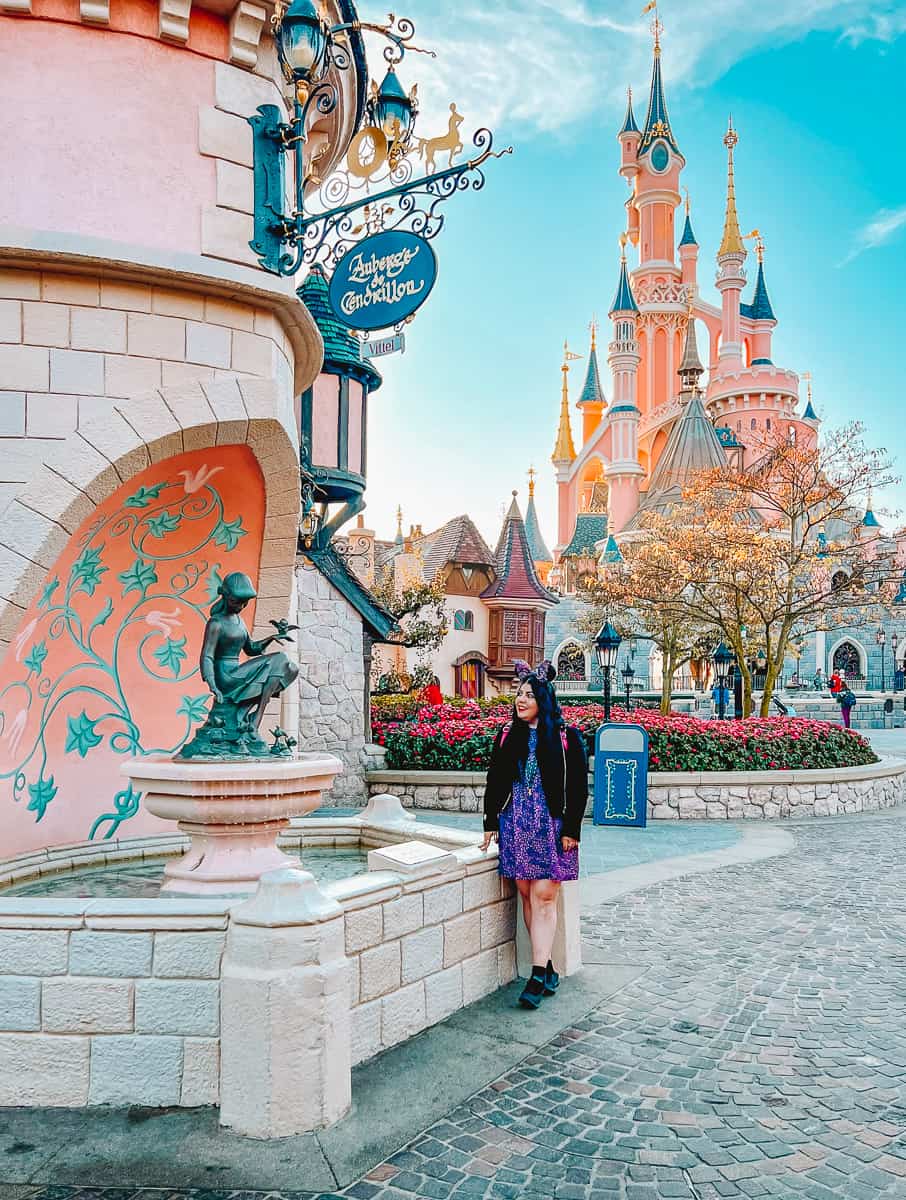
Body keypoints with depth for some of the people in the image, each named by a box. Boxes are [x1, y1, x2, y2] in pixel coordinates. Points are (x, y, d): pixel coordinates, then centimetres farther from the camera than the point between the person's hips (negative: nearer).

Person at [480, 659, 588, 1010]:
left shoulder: (566, 737, -3)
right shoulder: (507, 734, 8)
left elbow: (578, 786, -3)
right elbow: (494, 781, 12)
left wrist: (571, 829, -8)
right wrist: (491, 823, 9)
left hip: (551, 826, -4)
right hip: (515, 824, 4)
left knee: (543, 897, -6)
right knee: (527, 895, 6)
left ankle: (538, 976, -5)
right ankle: (547, 968, 17)